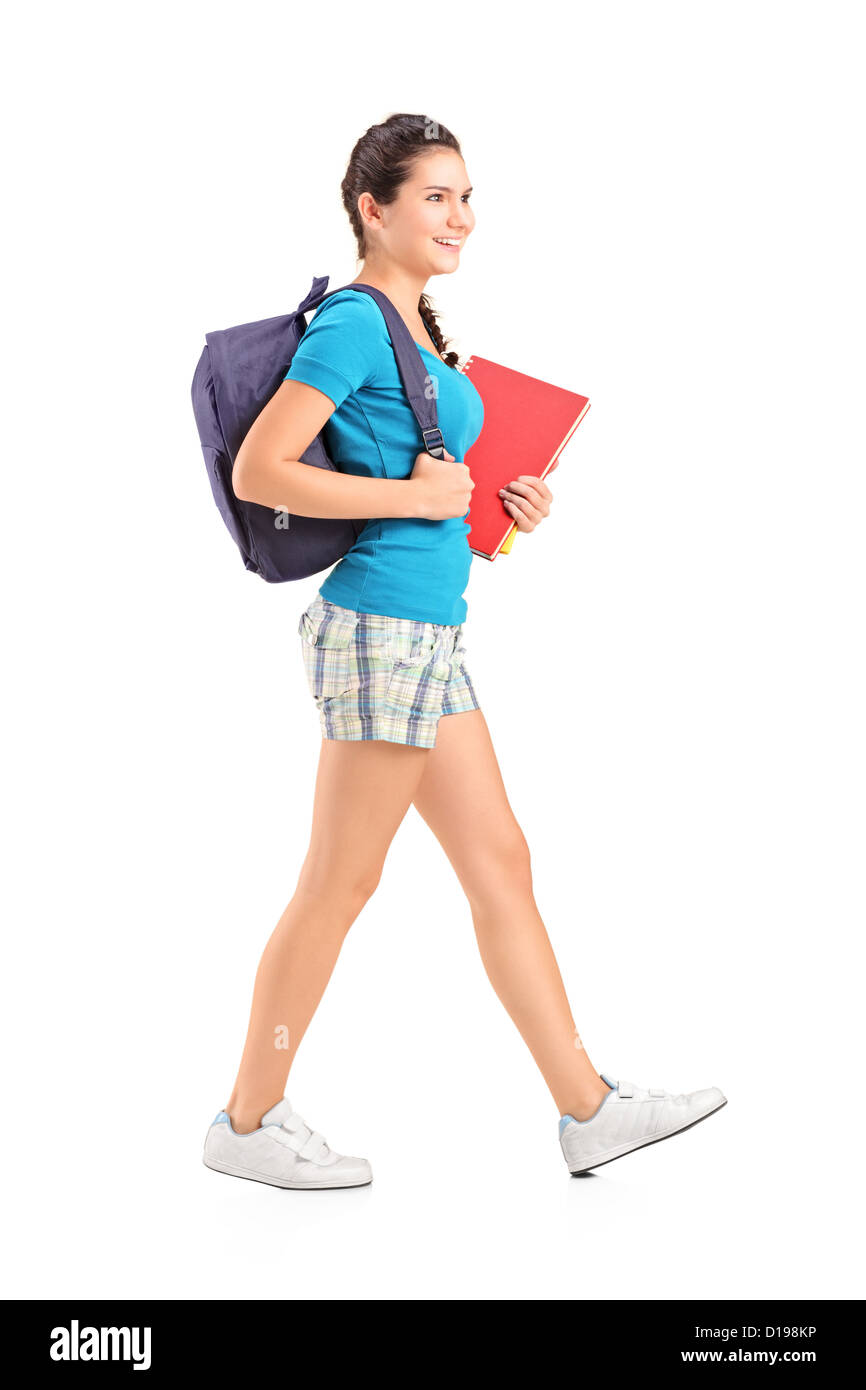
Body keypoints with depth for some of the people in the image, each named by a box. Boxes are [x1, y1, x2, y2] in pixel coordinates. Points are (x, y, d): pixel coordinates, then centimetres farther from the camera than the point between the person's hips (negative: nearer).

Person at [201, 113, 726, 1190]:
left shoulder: (415, 326, 17)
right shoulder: (354, 324, -11)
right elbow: (259, 472, -19)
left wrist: (499, 502, 9)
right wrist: (415, 496, -17)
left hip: (428, 631, 10)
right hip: (382, 626, -10)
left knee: (500, 866, 10)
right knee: (338, 885, 0)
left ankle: (588, 1109, 17)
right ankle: (248, 1122, 14)